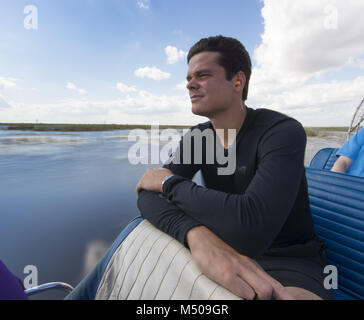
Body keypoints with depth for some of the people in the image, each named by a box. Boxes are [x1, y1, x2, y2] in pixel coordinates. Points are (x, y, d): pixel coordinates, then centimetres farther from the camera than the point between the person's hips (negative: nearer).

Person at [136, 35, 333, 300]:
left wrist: (169, 182, -20)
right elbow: (149, 195, -16)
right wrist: (196, 235, -38)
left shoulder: (283, 132, -19)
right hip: (224, 250, 5)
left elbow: (250, 227, -34)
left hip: (288, 261, -4)